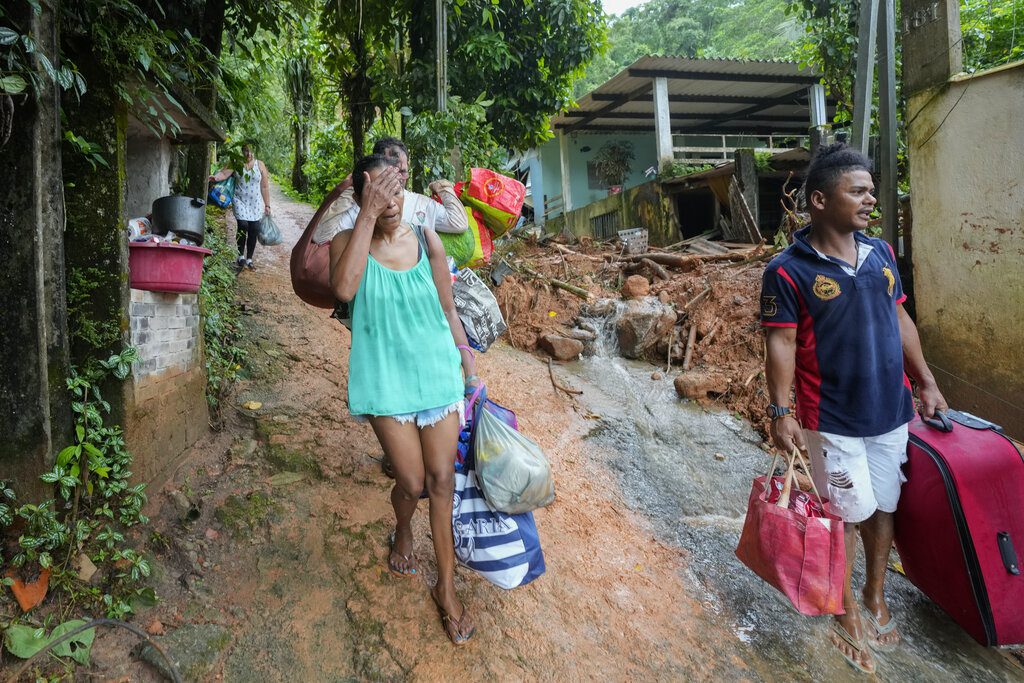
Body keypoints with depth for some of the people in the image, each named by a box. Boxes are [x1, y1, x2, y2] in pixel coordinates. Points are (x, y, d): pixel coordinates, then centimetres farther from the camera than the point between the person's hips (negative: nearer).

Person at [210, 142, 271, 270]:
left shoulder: (260, 165, 6)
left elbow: (265, 187, 7)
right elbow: (224, 173, -12)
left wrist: (267, 205, 6)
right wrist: (216, 177, -36)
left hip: (255, 203, 2)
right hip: (240, 201, -2)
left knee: (254, 230, -2)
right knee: (243, 225, -18)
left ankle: (249, 259, 11)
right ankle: (241, 256, -1)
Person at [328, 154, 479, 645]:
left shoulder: (427, 241, 0)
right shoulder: (348, 242, -6)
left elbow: (448, 310, 8)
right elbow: (344, 288, -30)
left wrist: (468, 364, 10)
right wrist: (368, 214, -27)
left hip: (437, 372, 2)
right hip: (386, 378, -2)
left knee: (442, 480, 5)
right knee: (412, 483, 2)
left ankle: (446, 586, 21)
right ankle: (402, 533, 41)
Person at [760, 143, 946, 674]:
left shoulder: (881, 253, 5)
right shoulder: (788, 270, -14)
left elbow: (899, 319, 13)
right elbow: (781, 343, -14)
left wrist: (926, 382, 13)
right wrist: (781, 412, -18)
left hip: (891, 411, 6)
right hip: (833, 420, -6)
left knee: (884, 506, 17)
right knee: (847, 514, 5)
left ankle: (875, 597, 39)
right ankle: (846, 615, 26)